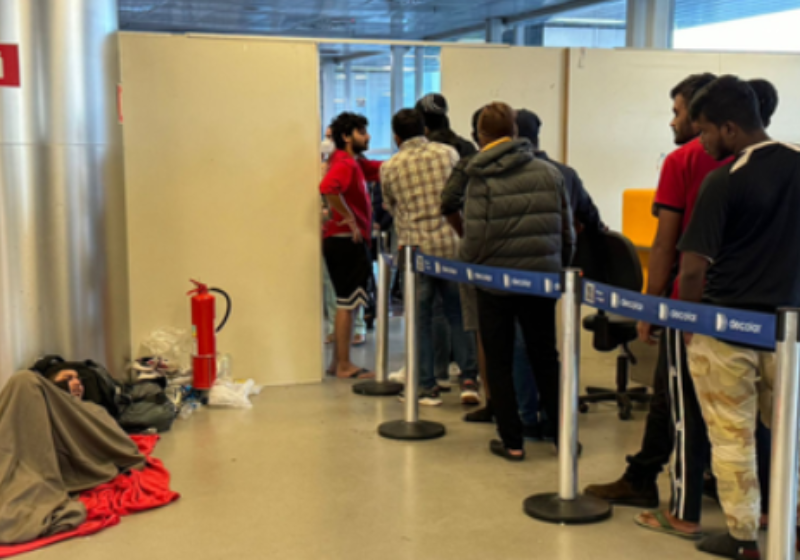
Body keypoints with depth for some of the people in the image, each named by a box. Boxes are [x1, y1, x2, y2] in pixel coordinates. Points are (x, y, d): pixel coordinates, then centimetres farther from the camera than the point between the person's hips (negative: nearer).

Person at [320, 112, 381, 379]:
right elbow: (328, 187, -32)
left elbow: (380, 169, 16)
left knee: (346, 303, 15)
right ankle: (344, 366, 2)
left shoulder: (356, 163, 17)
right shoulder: (344, 164, -15)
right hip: (346, 241, -10)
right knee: (347, 304, -5)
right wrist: (349, 218, -25)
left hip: (351, 240, 10)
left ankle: (338, 361, 24)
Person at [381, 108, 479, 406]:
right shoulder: (448, 153, 4)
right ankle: (469, 379, 9)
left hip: (415, 248, -1)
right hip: (453, 244, 1)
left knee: (420, 318, 8)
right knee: (458, 314, 13)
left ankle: (427, 387, 11)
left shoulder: (389, 168, 2)